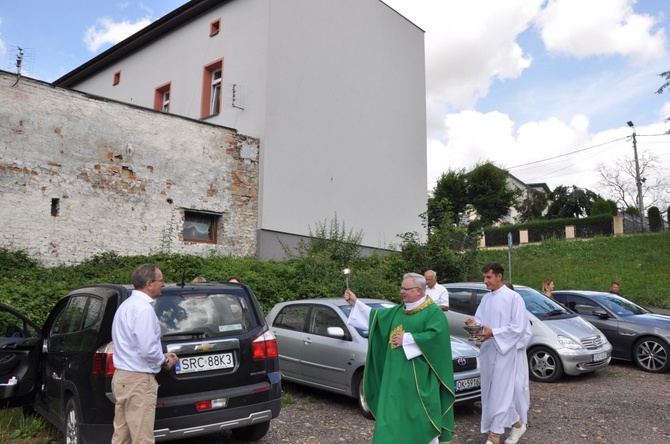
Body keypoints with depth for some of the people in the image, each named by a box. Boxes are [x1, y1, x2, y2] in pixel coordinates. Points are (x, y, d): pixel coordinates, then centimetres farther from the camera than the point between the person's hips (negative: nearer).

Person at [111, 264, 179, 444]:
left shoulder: (127, 304, 14)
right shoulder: (144, 308, -19)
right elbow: (148, 349, -24)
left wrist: (162, 356, 16)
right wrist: (165, 361, -5)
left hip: (121, 377, 10)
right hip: (138, 381, -10)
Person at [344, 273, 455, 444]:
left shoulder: (433, 312, -8)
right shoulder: (398, 311, 13)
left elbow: (436, 335, -22)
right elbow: (375, 317, 15)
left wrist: (407, 339, -17)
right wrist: (355, 303, 6)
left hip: (419, 377, -7)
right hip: (396, 376, 7)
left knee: (421, 415, 2)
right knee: (395, 414, 12)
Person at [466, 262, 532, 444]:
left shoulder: (514, 298, -11)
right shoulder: (486, 299, 10)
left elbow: (519, 328, -16)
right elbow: (480, 319, 11)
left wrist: (493, 332, -23)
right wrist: (474, 323, -12)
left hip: (508, 351, -7)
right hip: (489, 351, 7)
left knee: (503, 391, -2)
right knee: (491, 391, 10)